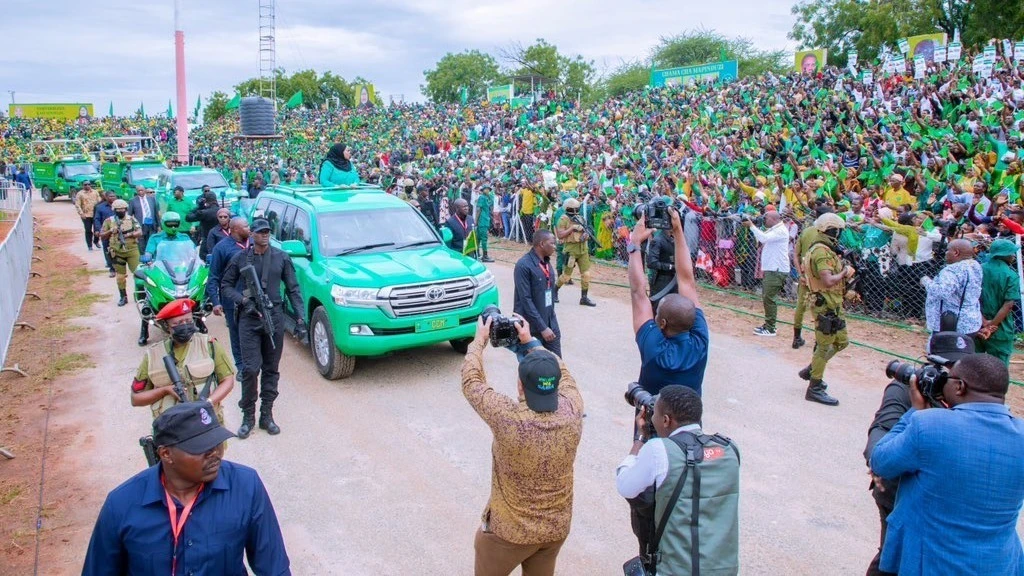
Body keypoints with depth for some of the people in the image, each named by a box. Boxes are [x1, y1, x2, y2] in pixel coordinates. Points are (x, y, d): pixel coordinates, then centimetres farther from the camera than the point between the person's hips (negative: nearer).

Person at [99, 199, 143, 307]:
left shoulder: (132, 219, 3)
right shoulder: (109, 221, 4)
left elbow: (140, 232, -3)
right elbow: (102, 237, 5)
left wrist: (130, 234, -21)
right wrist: (110, 231, -12)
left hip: (132, 250, -1)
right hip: (117, 252, 1)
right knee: (120, 276, 6)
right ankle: (123, 297, 17)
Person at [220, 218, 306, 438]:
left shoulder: (281, 258, 4)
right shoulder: (240, 259, 3)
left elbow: (293, 289, 6)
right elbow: (226, 286, 8)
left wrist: (300, 319, -1)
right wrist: (243, 300, -11)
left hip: (275, 317, 2)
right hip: (249, 319, -1)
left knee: (271, 369, 7)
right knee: (250, 369, -7)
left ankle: (266, 415, 17)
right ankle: (248, 416, 7)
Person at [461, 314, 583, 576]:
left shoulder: (509, 418, -31)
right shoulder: (572, 412, -20)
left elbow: (471, 382, -14)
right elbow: (562, 373, 1)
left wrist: (480, 339, -1)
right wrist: (530, 342, 5)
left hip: (510, 531, -4)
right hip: (558, 528, 4)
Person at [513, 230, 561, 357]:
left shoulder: (547, 263, 8)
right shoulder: (523, 265, -17)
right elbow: (526, 300, -20)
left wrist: (549, 324, 16)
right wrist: (542, 327, -22)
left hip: (551, 325, 7)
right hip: (531, 327, -7)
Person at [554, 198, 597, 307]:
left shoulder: (579, 218, 12)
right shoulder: (563, 220, -8)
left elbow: (584, 231, 19)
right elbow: (560, 235, -16)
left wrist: (586, 234, -4)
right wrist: (572, 228, -20)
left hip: (583, 248, 6)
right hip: (571, 249, -6)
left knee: (586, 274, -1)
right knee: (566, 275, 1)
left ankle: (584, 297, 7)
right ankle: (554, 290, 25)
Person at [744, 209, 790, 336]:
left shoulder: (781, 230, -13)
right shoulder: (773, 230, 19)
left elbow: (764, 238, -25)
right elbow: (762, 238, 19)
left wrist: (751, 226, -20)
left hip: (777, 270, -10)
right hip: (770, 269, 10)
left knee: (769, 298, -10)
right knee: (766, 298, 14)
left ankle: (770, 328, -6)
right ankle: (768, 324, 22)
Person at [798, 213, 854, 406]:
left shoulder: (826, 250, 14)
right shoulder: (821, 252, -20)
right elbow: (828, 281, -30)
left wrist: (845, 269, 3)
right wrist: (844, 272, -14)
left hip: (833, 303, 10)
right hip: (825, 304, -10)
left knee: (840, 341, 19)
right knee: (825, 345, -3)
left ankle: (810, 371, 29)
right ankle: (814, 388, 5)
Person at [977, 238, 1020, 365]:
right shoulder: (1011, 276, -9)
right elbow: (1008, 305, -16)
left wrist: (983, 322, -9)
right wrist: (991, 326, -15)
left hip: (976, 327, 3)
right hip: (999, 330, -3)